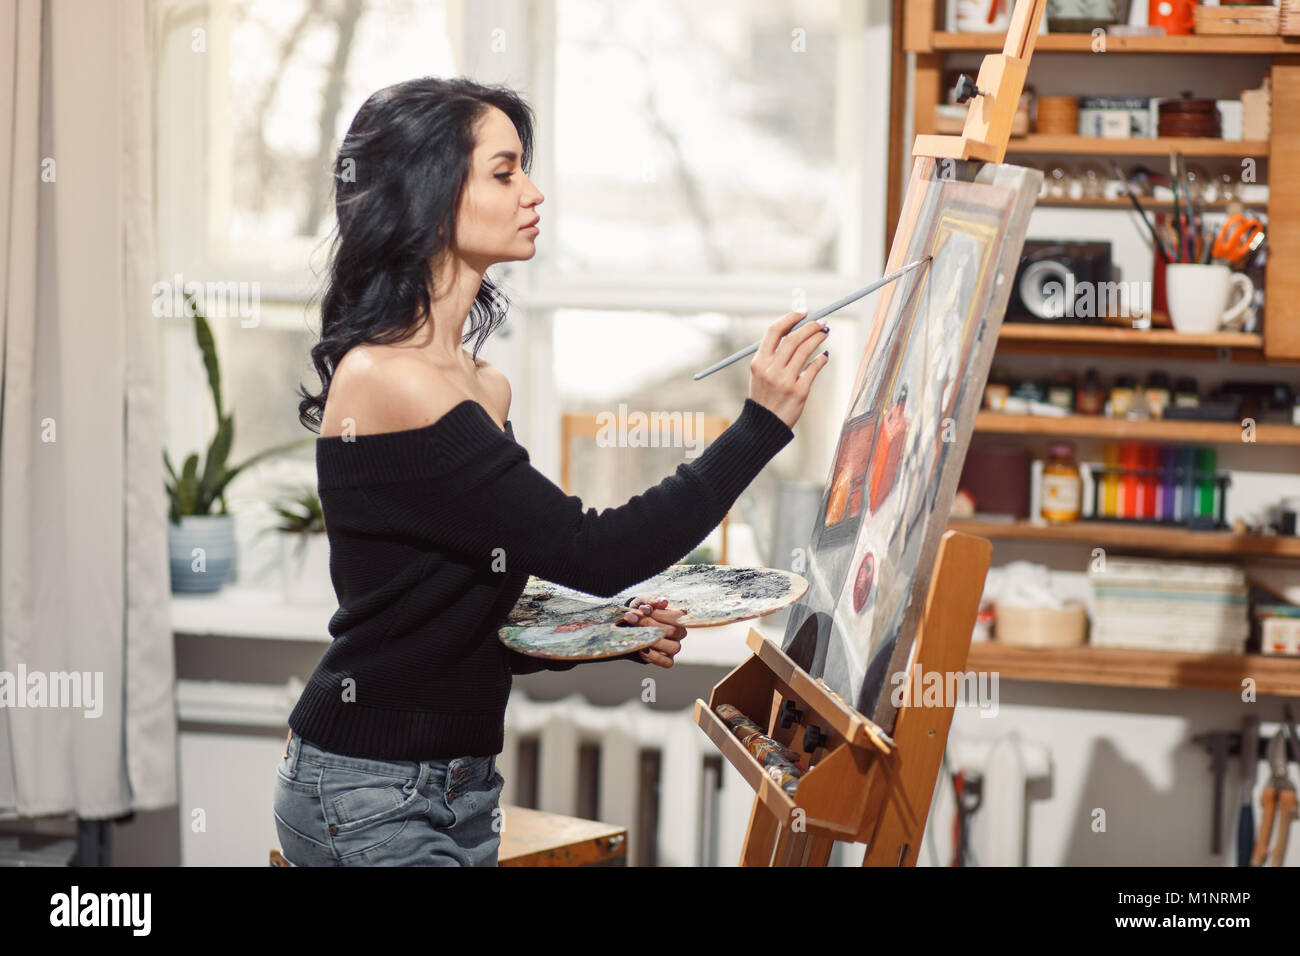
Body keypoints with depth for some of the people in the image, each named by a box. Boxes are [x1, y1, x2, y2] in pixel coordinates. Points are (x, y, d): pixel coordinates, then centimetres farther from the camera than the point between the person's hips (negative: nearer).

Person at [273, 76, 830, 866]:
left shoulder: (486, 389, 11)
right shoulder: (381, 382, -18)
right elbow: (593, 552, -21)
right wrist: (762, 425, -18)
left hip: (463, 789, 9)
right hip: (370, 793, -9)